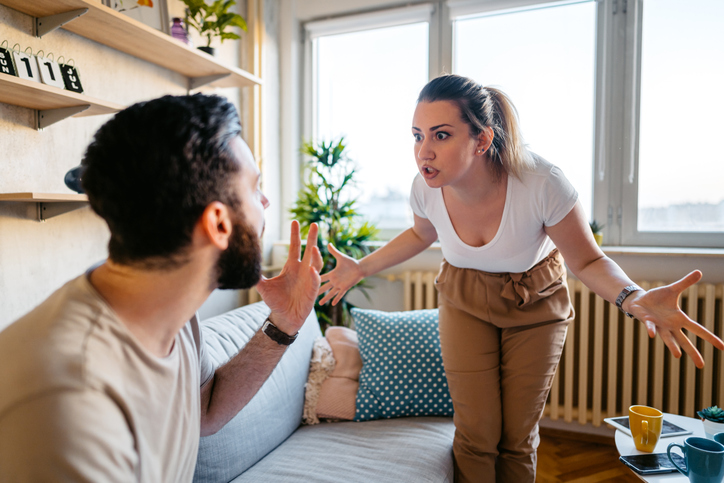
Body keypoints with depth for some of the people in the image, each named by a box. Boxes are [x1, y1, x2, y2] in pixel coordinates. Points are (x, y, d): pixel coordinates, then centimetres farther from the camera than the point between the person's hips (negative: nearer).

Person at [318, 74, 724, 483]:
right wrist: (361, 268, 1)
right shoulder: (426, 188, -22)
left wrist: (636, 299, -37)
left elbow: (589, 261, -16)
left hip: (535, 301, -1)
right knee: (476, 434, 2)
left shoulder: (542, 183, -32)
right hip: (465, 299, 2)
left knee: (518, 437, 9)